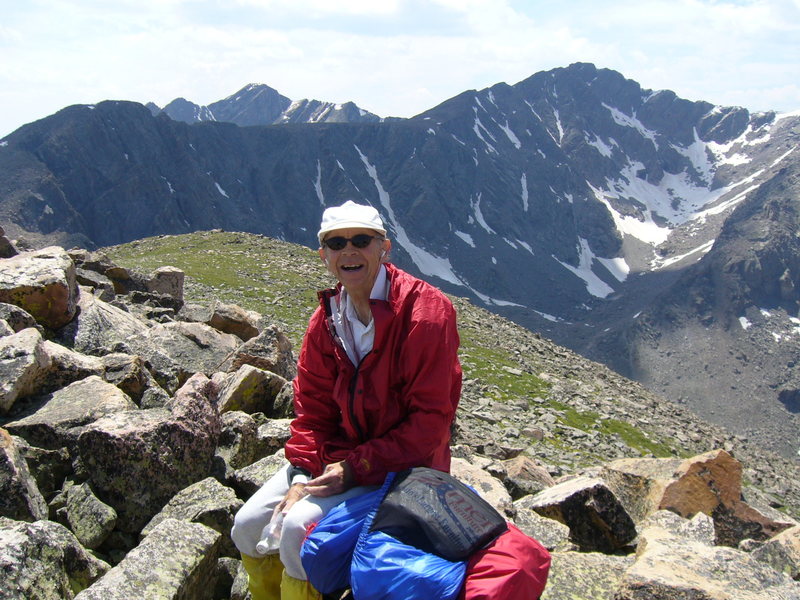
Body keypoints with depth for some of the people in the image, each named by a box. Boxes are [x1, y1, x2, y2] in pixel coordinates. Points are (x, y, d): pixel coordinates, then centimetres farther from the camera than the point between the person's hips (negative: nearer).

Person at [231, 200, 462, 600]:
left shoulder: (426, 312, -19)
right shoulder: (328, 317, 3)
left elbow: (430, 420, -20)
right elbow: (312, 406, 6)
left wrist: (355, 468, -22)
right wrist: (301, 474, -10)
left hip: (404, 463, -6)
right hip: (339, 452, 7)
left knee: (300, 527, -23)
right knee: (248, 526, 0)